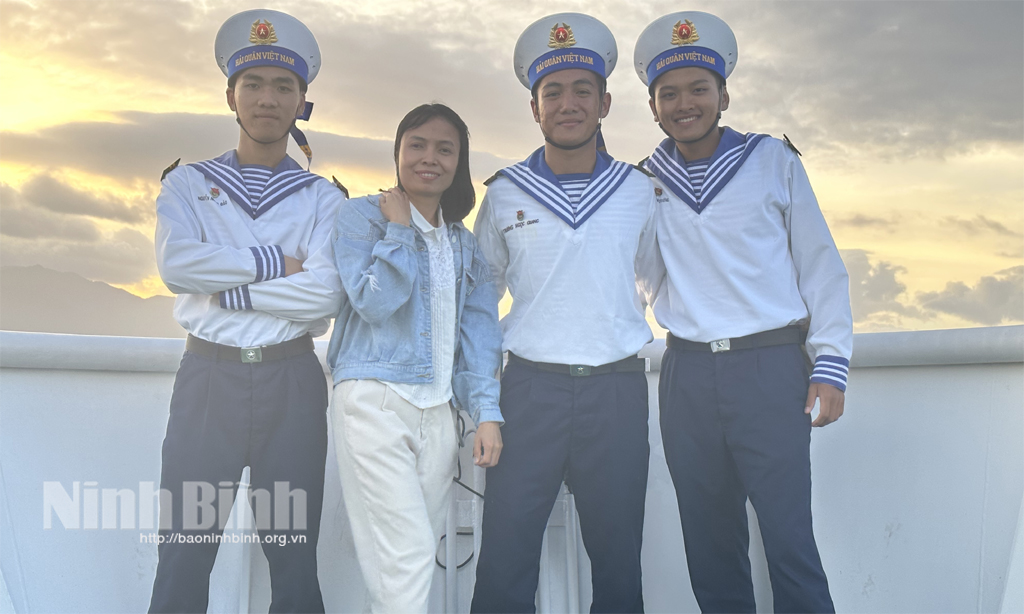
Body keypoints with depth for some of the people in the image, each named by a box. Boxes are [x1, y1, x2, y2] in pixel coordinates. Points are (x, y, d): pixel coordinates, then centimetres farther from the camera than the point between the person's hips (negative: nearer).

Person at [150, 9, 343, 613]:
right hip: (208, 376, 0)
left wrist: (225, 288, -8)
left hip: (291, 382, 0)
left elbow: (325, 293, -9)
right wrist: (275, 261, -8)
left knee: (295, 560, 6)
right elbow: (176, 263, -9)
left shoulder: (322, 198, 8)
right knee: (185, 556, 0)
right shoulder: (189, 184, 11)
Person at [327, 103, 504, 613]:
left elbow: (479, 331, 13)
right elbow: (375, 301, -9)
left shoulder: (464, 243, 19)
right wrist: (399, 228, -4)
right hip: (374, 399, -5)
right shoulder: (362, 215, 4)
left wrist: (487, 412, 2)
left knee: (420, 552, 4)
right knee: (407, 557, -14)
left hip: (437, 411, 5)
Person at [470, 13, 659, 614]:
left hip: (618, 387, 1)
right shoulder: (506, 193, 6)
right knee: (505, 562, 0)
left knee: (618, 559, 8)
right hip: (531, 386, 0)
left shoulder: (639, 191, 7)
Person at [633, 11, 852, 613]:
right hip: (687, 372, 3)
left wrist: (831, 364, -3)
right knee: (711, 545, 8)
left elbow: (820, 263, 4)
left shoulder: (772, 161, 5)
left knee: (790, 541, -7)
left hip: (770, 366, -2)